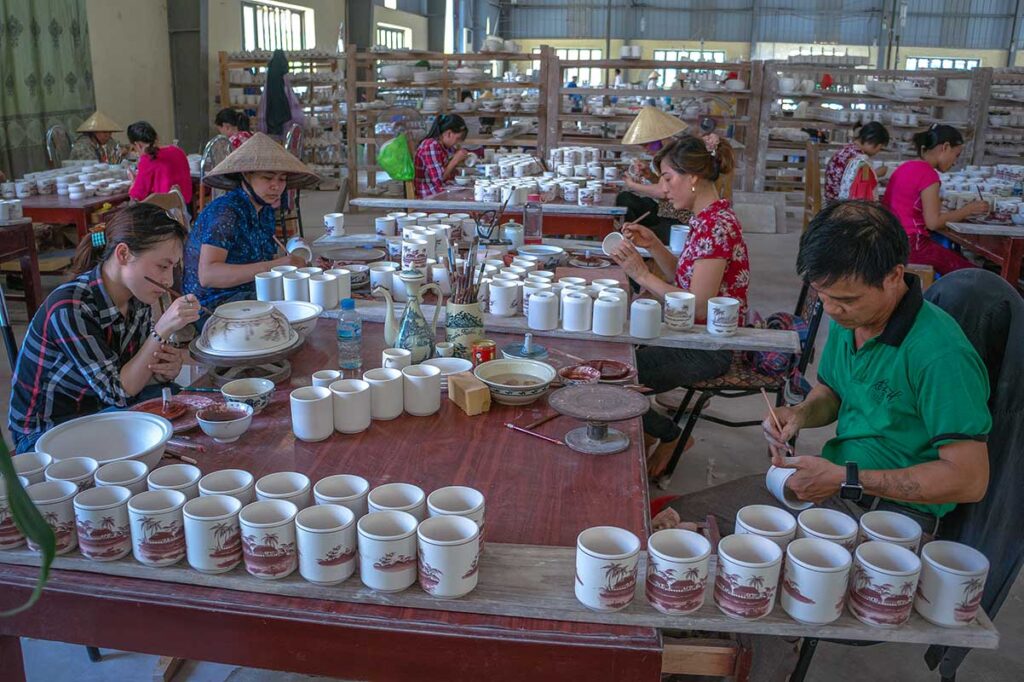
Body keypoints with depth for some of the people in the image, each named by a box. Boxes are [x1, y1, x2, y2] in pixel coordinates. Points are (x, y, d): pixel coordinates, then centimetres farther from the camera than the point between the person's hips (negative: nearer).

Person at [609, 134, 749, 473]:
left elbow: (699, 305, -25)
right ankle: (649, 431, 21)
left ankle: (666, 435, 17)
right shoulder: (707, 218, 8)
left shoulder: (716, 226, -23)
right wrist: (653, 245, 0)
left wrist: (643, 274, -22)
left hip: (708, 348, -10)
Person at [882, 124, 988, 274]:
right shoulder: (927, 173, -14)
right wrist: (969, 210, -6)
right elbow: (933, 222, -17)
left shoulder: (906, 167, 12)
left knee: (958, 259, 15)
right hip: (910, 243, -9)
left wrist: (933, 203, 13)